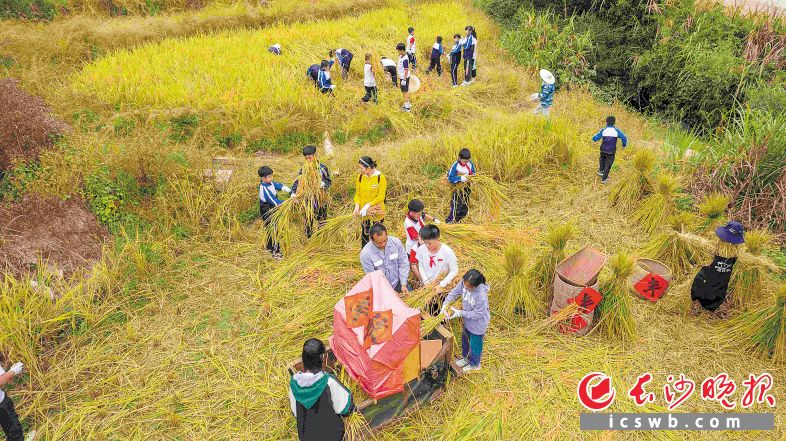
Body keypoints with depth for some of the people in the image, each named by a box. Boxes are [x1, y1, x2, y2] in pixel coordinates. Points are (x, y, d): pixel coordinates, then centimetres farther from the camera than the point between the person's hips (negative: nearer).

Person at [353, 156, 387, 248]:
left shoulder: (380, 177, -14)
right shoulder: (360, 177, -3)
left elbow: (381, 197, -15)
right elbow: (357, 194, 2)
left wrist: (368, 205, -21)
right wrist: (357, 206, -13)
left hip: (377, 211, -3)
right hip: (364, 212, 3)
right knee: (364, 234, 10)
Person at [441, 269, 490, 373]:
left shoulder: (481, 296, -41)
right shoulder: (464, 283, -23)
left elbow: (477, 314, -29)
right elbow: (454, 292, -7)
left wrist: (460, 313, -28)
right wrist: (445, 305, -16)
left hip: (477, 324, -7)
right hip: (467, 321, 7)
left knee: (475, 345, 19)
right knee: (465, 340, 30)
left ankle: (474, 364, 46)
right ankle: (465, 358, 57)